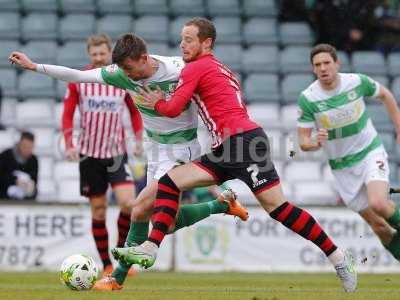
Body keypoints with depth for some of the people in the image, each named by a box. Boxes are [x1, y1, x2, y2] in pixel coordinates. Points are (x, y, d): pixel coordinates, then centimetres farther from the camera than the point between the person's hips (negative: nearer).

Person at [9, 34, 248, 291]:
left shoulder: (179, 70, -24)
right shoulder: (122, 74, -10)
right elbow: (77, 76, -7)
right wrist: (34, 66, -10)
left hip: (180, 149, -7)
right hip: (156, 148, 7)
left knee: (140, 210, -16)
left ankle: (119, 277, -3)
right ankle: (223, 204, 29)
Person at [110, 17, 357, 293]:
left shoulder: (196, 68, 0)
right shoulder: (224, 71, 26)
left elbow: (173, 109, -4)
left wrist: (156, 102, 17)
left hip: (243, 139, -10)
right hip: (227, 149, 10)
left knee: (276, 206, -14)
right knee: (170, 181, 3)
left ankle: (338, 257, -10)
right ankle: (150, 249, -5)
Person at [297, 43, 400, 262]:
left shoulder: (357, 82, -12)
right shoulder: (307, 98, -14)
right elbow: (303, 143, -10)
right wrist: (316, 142, -33)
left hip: (371, 153, -1)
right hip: (342, 166, 1)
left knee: (377, 204, -26)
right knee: (376, 224, -1)